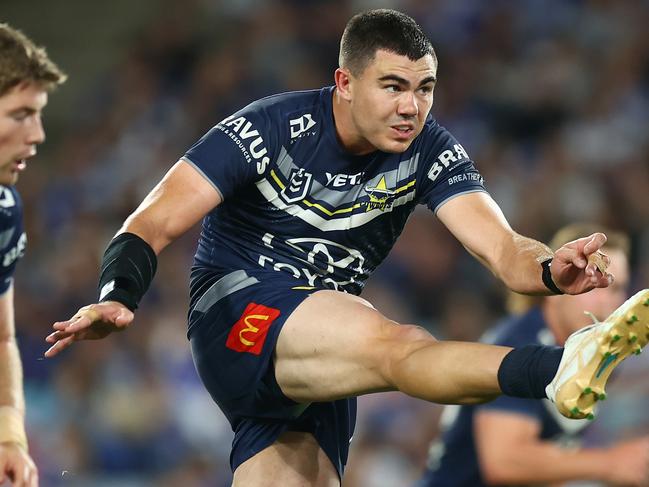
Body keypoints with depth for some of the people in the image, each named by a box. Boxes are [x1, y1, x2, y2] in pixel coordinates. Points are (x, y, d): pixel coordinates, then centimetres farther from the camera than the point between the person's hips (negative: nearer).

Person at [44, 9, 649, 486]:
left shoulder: (428, 150, -2)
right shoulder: (271, 128, -14)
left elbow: (501, 248, -14)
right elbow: (155, 223, -17)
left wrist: (551, 271, -38)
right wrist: (115, 298, -37)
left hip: (321, 355, 7)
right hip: (236, 316, -7)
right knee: (399, 344, -33)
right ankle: (559, 372, -61)